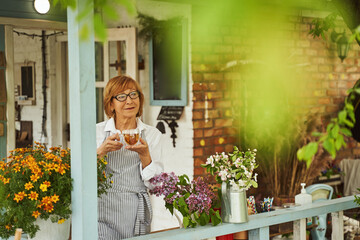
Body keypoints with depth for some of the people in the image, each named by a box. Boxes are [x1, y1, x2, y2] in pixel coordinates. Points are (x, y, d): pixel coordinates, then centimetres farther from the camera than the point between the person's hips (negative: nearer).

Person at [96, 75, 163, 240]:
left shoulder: (152, 134, 8)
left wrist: (144, 155, -12)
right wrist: (101, 151, -13)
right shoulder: (97, 131, 4)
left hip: (137, 214, 1)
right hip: (104, 212, -1)